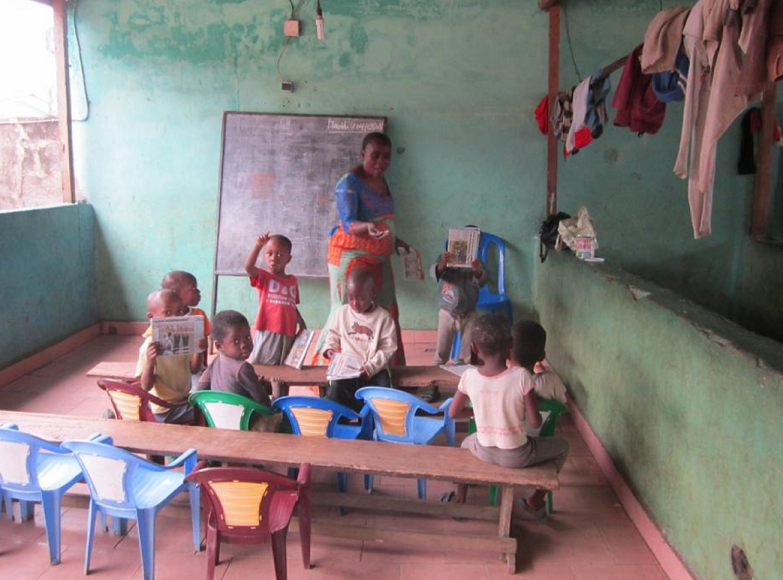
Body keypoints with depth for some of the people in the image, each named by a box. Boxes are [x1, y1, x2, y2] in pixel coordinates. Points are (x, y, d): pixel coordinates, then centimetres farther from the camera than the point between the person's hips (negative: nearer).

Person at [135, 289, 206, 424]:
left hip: (184, 399, 7)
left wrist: (198, 350, -11)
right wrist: (150, 362, -36)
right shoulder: (150, 347, -20)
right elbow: (146, 387, -19)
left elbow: (193, 369, 7)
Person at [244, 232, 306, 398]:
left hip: (288, 336, 4)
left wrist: (302, 323, 8)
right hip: (267, 333, -4)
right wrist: (258, 245, -30)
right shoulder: (263, 277, 0)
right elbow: (248, 267, -21)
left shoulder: (293, 281, 12)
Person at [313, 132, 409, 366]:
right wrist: (367, 228, -44)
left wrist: (394, 240, 25)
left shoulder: (382, 181, 11)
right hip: (351, 257, -8)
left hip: (379, 259, 8)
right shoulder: (349, 183, -13)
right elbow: (349, 223, -25)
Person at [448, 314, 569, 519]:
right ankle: (536, 500, 29)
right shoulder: (521, 375, -23)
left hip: (483, 452, 3)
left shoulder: (469, 376, -14)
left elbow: (453, 413, -1)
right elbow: (535, 422, -17)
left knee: (467, 442, 39)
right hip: (516, 456, -3)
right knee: (562, 448, 24)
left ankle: (460, 497, 42)